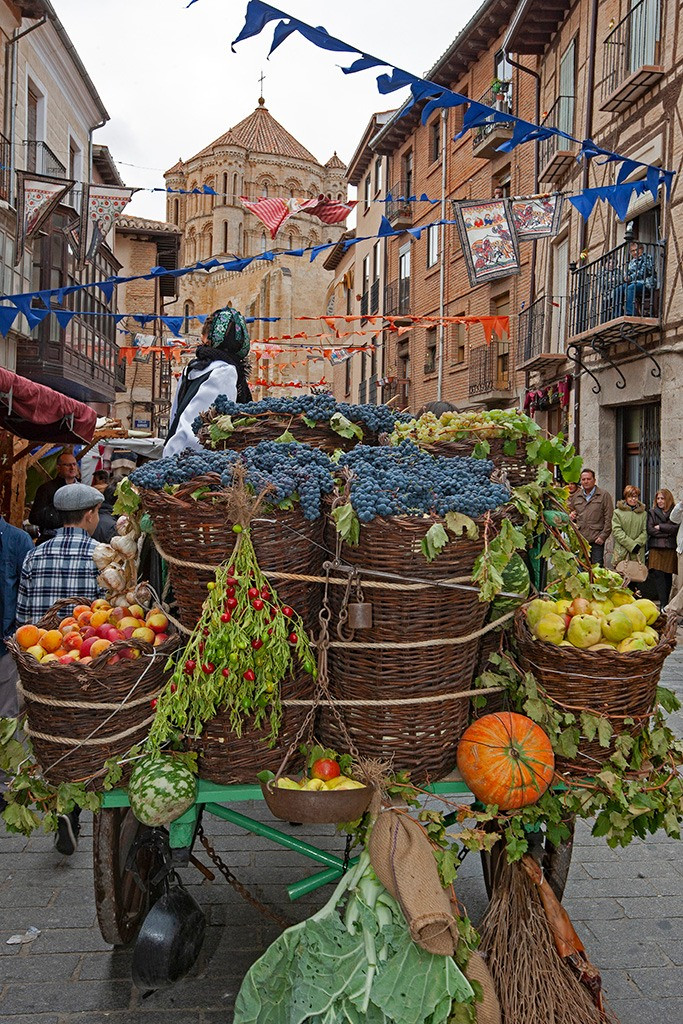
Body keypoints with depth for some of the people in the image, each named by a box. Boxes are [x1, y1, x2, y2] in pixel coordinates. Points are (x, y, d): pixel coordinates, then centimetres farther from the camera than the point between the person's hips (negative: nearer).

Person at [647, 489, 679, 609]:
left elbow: (676, 528, -6)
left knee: (668, 576, 2)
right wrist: (667, 533, -5)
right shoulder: (652, 512, 10)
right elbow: (650, 530, 0)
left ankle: (665, 603, 10)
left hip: (671, 549, 0)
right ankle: (663, 604, -12)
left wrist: (660, 527, -6)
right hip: (656, 548, 0)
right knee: (658, 576, -10)